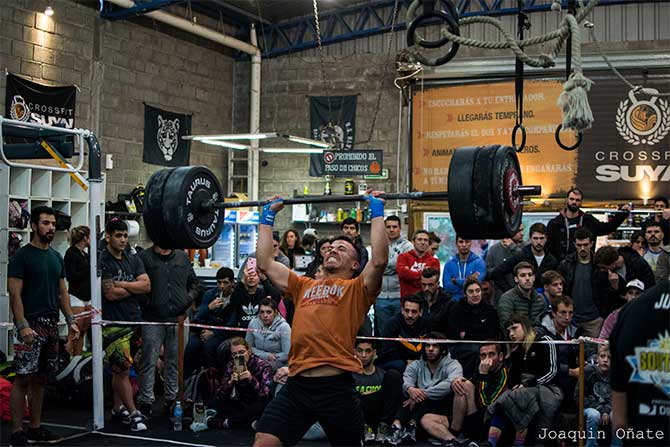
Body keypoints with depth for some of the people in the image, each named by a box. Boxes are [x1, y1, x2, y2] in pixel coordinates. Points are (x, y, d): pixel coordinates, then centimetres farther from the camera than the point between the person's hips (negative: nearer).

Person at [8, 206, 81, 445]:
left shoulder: (56, 257, 14)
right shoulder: (21, 256, -7)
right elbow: (15, 294, -12)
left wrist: (71, 321, 10)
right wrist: (23, 326, -20)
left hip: (51, 324, 7)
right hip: (30, 324, -7)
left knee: (40, 378, 11)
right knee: (23, 378, -5)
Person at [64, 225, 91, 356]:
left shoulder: (85, 254, 17)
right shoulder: (71, 253, -8)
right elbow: (71, 277, -16)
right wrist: (89, 269, -14)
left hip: (88, 298, 8)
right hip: (76, 297, -8)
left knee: (82, 332, 7)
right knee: (74, 333, -9)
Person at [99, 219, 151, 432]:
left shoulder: (134, 260, 13)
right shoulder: (102, 261, -8)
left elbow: (147, 286, 2)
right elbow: (111, 293, -16)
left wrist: (123, 284, -11)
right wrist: (135, 288, -2)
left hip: (134, 320, 6)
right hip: (114, 322, -6)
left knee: (120, 369, 14)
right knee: (122, 369, -5)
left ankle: (117, 410, 24)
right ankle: (133, 414, 0)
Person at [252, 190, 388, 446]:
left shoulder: (357, 289, 8)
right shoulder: (303, 286, 21)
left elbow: (379, 260, -9)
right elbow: (265, 263, 22)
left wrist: (377, 212, -2)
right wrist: (268, 216, 25)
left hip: (336, 386, -4)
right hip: (296, 385, 4)